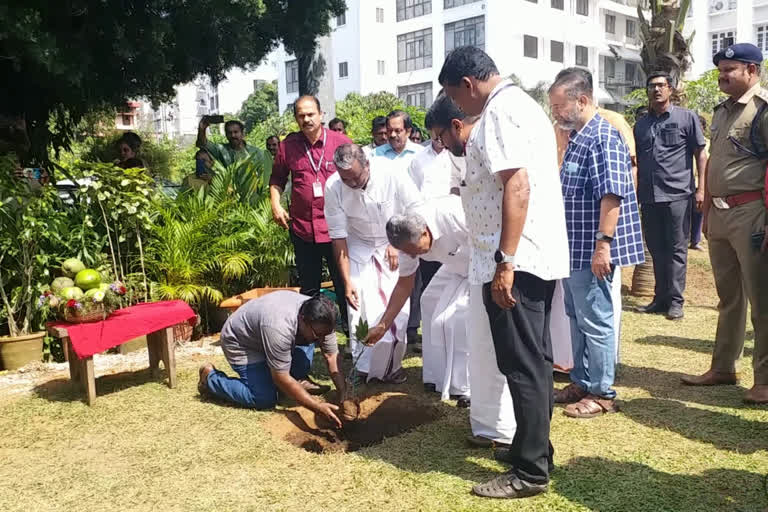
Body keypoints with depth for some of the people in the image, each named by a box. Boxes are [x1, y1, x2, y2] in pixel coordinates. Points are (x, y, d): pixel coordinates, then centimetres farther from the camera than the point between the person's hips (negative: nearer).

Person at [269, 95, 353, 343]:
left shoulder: (340, 142, -3)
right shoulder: (287, 146, 2)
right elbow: (277, 179, 14)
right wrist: (275, 204, 0)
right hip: (302, 228, 2)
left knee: (344, 285, 8)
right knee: (308, 288, 15)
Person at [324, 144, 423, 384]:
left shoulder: (391, 174, -26)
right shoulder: (333, 187, -21)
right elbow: (338, 237, -15)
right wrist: (346, 281, -15)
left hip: (394, 244, -1)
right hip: (359, 246, 1)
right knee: (359, 306, -8)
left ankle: (391, 364, 10)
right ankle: (362, 367, 7)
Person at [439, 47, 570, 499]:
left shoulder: (499, 111, -13)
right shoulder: (523, 103, 19)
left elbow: (517, 187, -23)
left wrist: (505, 261, -24)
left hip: (516, 259, -11)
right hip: (540, 254, 11)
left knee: (522, 365, -4)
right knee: (535, 360, 16)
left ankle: (531, 471, 6)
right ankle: (537, 450, 28)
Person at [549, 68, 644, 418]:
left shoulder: (602, 138, -16)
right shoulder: (577, 137, 15)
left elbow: (611, 195, -23)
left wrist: (604, 243, -27)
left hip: (591, 249, -10)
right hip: (573, 247, 10)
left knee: (595, 321, 0)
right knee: (576, 318, 17)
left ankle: (602, 393, 13)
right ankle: (581, 382, 30)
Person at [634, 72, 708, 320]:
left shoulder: (687, 118, 3)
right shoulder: (641, 124, 15)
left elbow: (701, 154, 1)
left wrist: (700, 189, -7)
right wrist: (634, 193, 11)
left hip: (677, 194, -4)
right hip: (649, 196, 4)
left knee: (677, 249, -1)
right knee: (656, 250, 9)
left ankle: (675, 300, 6)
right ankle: (660, 298, 18)